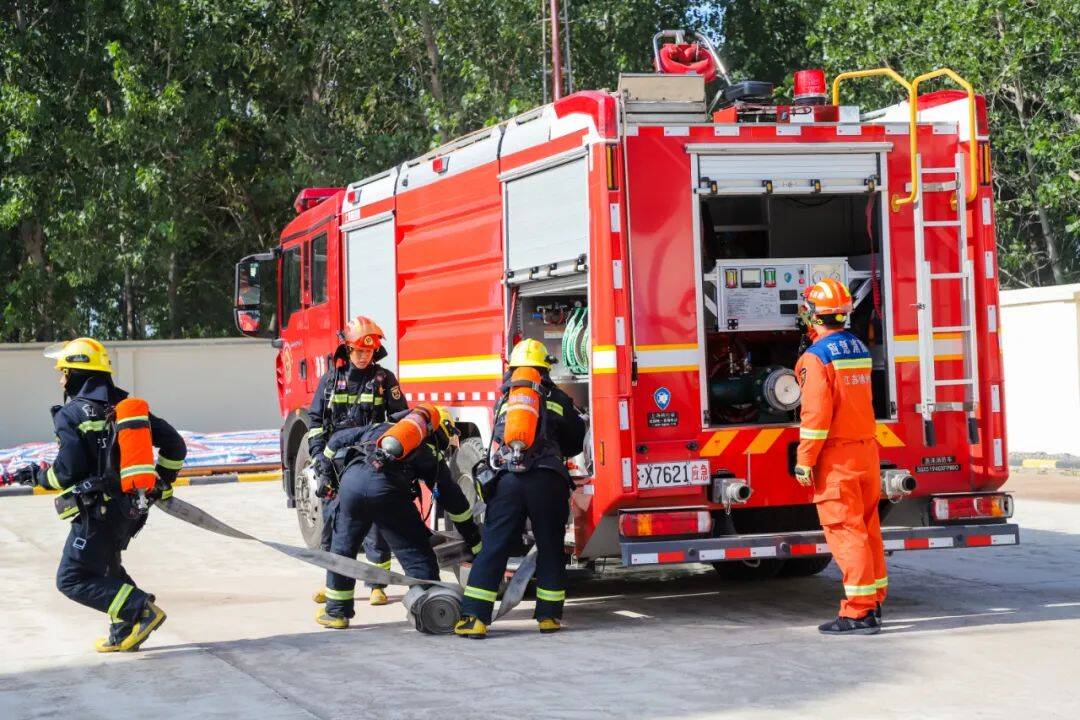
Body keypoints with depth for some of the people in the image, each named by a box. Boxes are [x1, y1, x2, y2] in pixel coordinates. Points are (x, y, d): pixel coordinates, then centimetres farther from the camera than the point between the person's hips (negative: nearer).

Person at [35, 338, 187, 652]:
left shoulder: (71, 414, -12)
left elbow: (68, 470, -17)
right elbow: (174, 444, 9)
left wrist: (42, 478, 4)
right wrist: (162, 483, 22)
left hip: (97, 511, -8)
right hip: (131, 508, 8)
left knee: (72, 579, -1)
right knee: (105, 567, 25)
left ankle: (142, 609, -14)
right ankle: (124, 635, 19)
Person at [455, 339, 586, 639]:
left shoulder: (505, 400, 17)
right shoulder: (558, 399, 12)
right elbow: (575, 443, 21)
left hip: (508, 480, 1)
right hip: (548, 480, -1)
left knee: (493, 548, 1)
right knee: (550, 548, 11)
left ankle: (474, 618, -5)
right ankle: (548, 615, 12)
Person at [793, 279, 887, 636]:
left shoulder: (816, 357, -14)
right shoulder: (858, 348, 11)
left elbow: (816, 413, -19)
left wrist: (804, 460, -14)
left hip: (837, 457, -8)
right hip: (867, 450, 8)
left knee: (846, 532, -6)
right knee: (868, 529, 13)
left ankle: (859, 612, -7)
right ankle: (873, 604, 19)